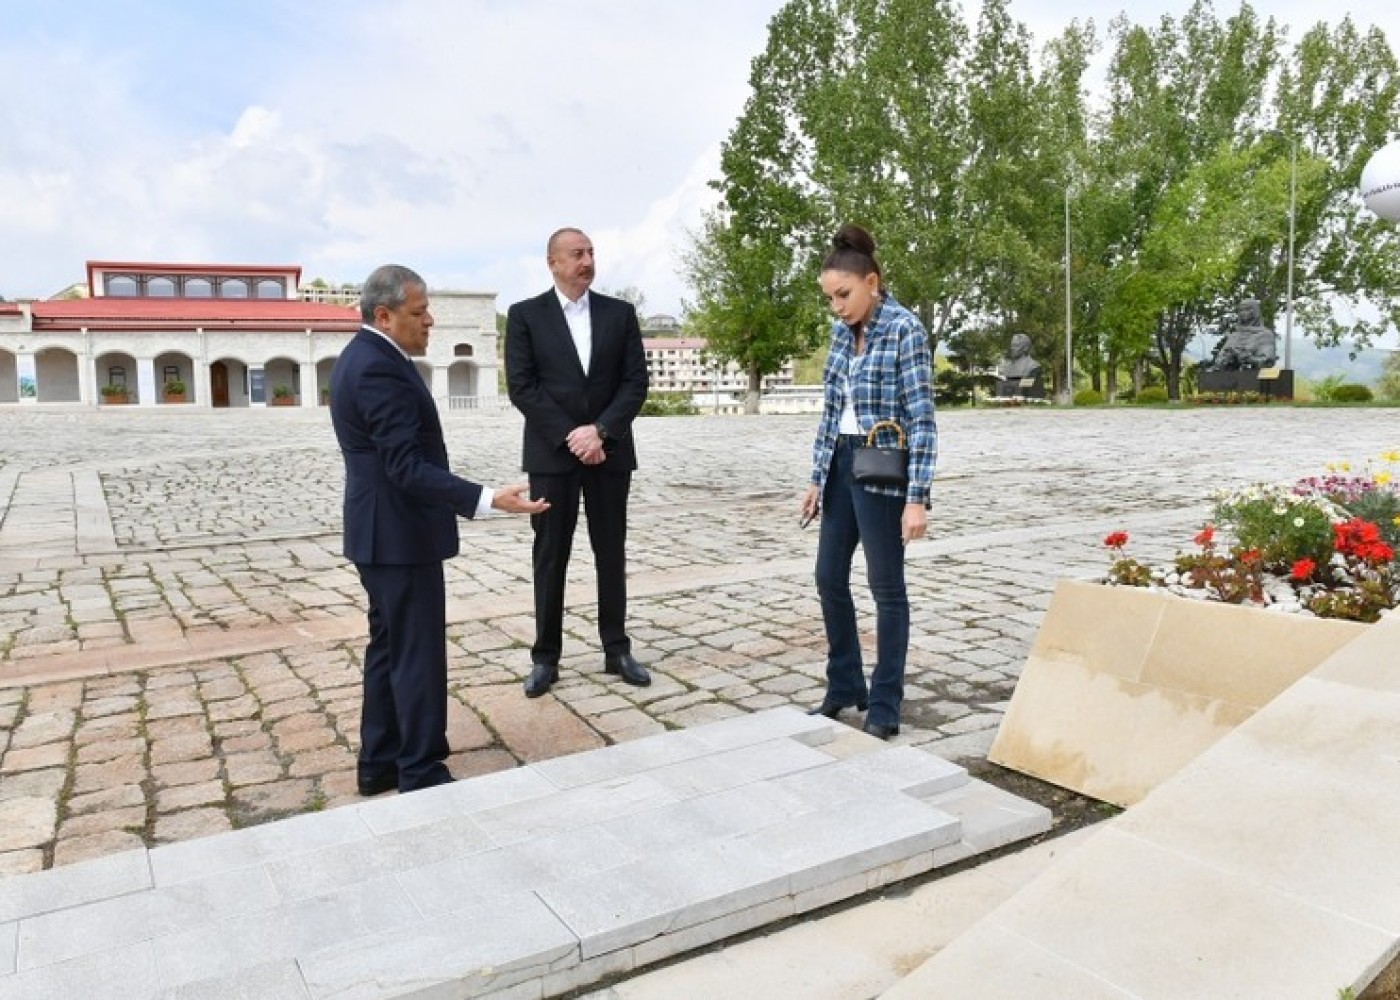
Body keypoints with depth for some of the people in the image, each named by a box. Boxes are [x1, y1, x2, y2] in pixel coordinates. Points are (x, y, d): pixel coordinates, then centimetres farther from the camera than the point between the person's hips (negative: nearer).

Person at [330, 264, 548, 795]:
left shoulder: (363, 357, 12)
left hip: (381, 531, 11)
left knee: (389, 647, 16)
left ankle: (379, 762, 27)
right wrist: (487, 499, -33)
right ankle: (423, 773, 9)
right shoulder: (380, 369, -21)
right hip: (400, 534, -11)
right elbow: (408, 467, -27)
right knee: (419, 654, -2)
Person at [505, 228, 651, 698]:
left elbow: (636, 382, 0)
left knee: (612, 553, 8)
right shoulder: (525, 315, 1)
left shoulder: (620, 313, 7)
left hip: (609, 451, 2)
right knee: (550, 557, 4)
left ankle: (616, 650, 19)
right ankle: (545, 657, 13)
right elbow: (521, 387, -6)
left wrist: (600, 430, -13)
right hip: (551, 453, -2)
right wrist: (571, 437, -14)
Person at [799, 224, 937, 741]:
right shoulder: (842, 332, 9)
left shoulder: (905, 328, -12)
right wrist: (817, 477, 13)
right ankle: (845, 687, 27)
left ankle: (884, 706, 16)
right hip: (841, 465, 7)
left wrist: (918, 497, -19)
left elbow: (922, 419, -15)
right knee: (829, 578, 11)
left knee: (886, 586, 2)